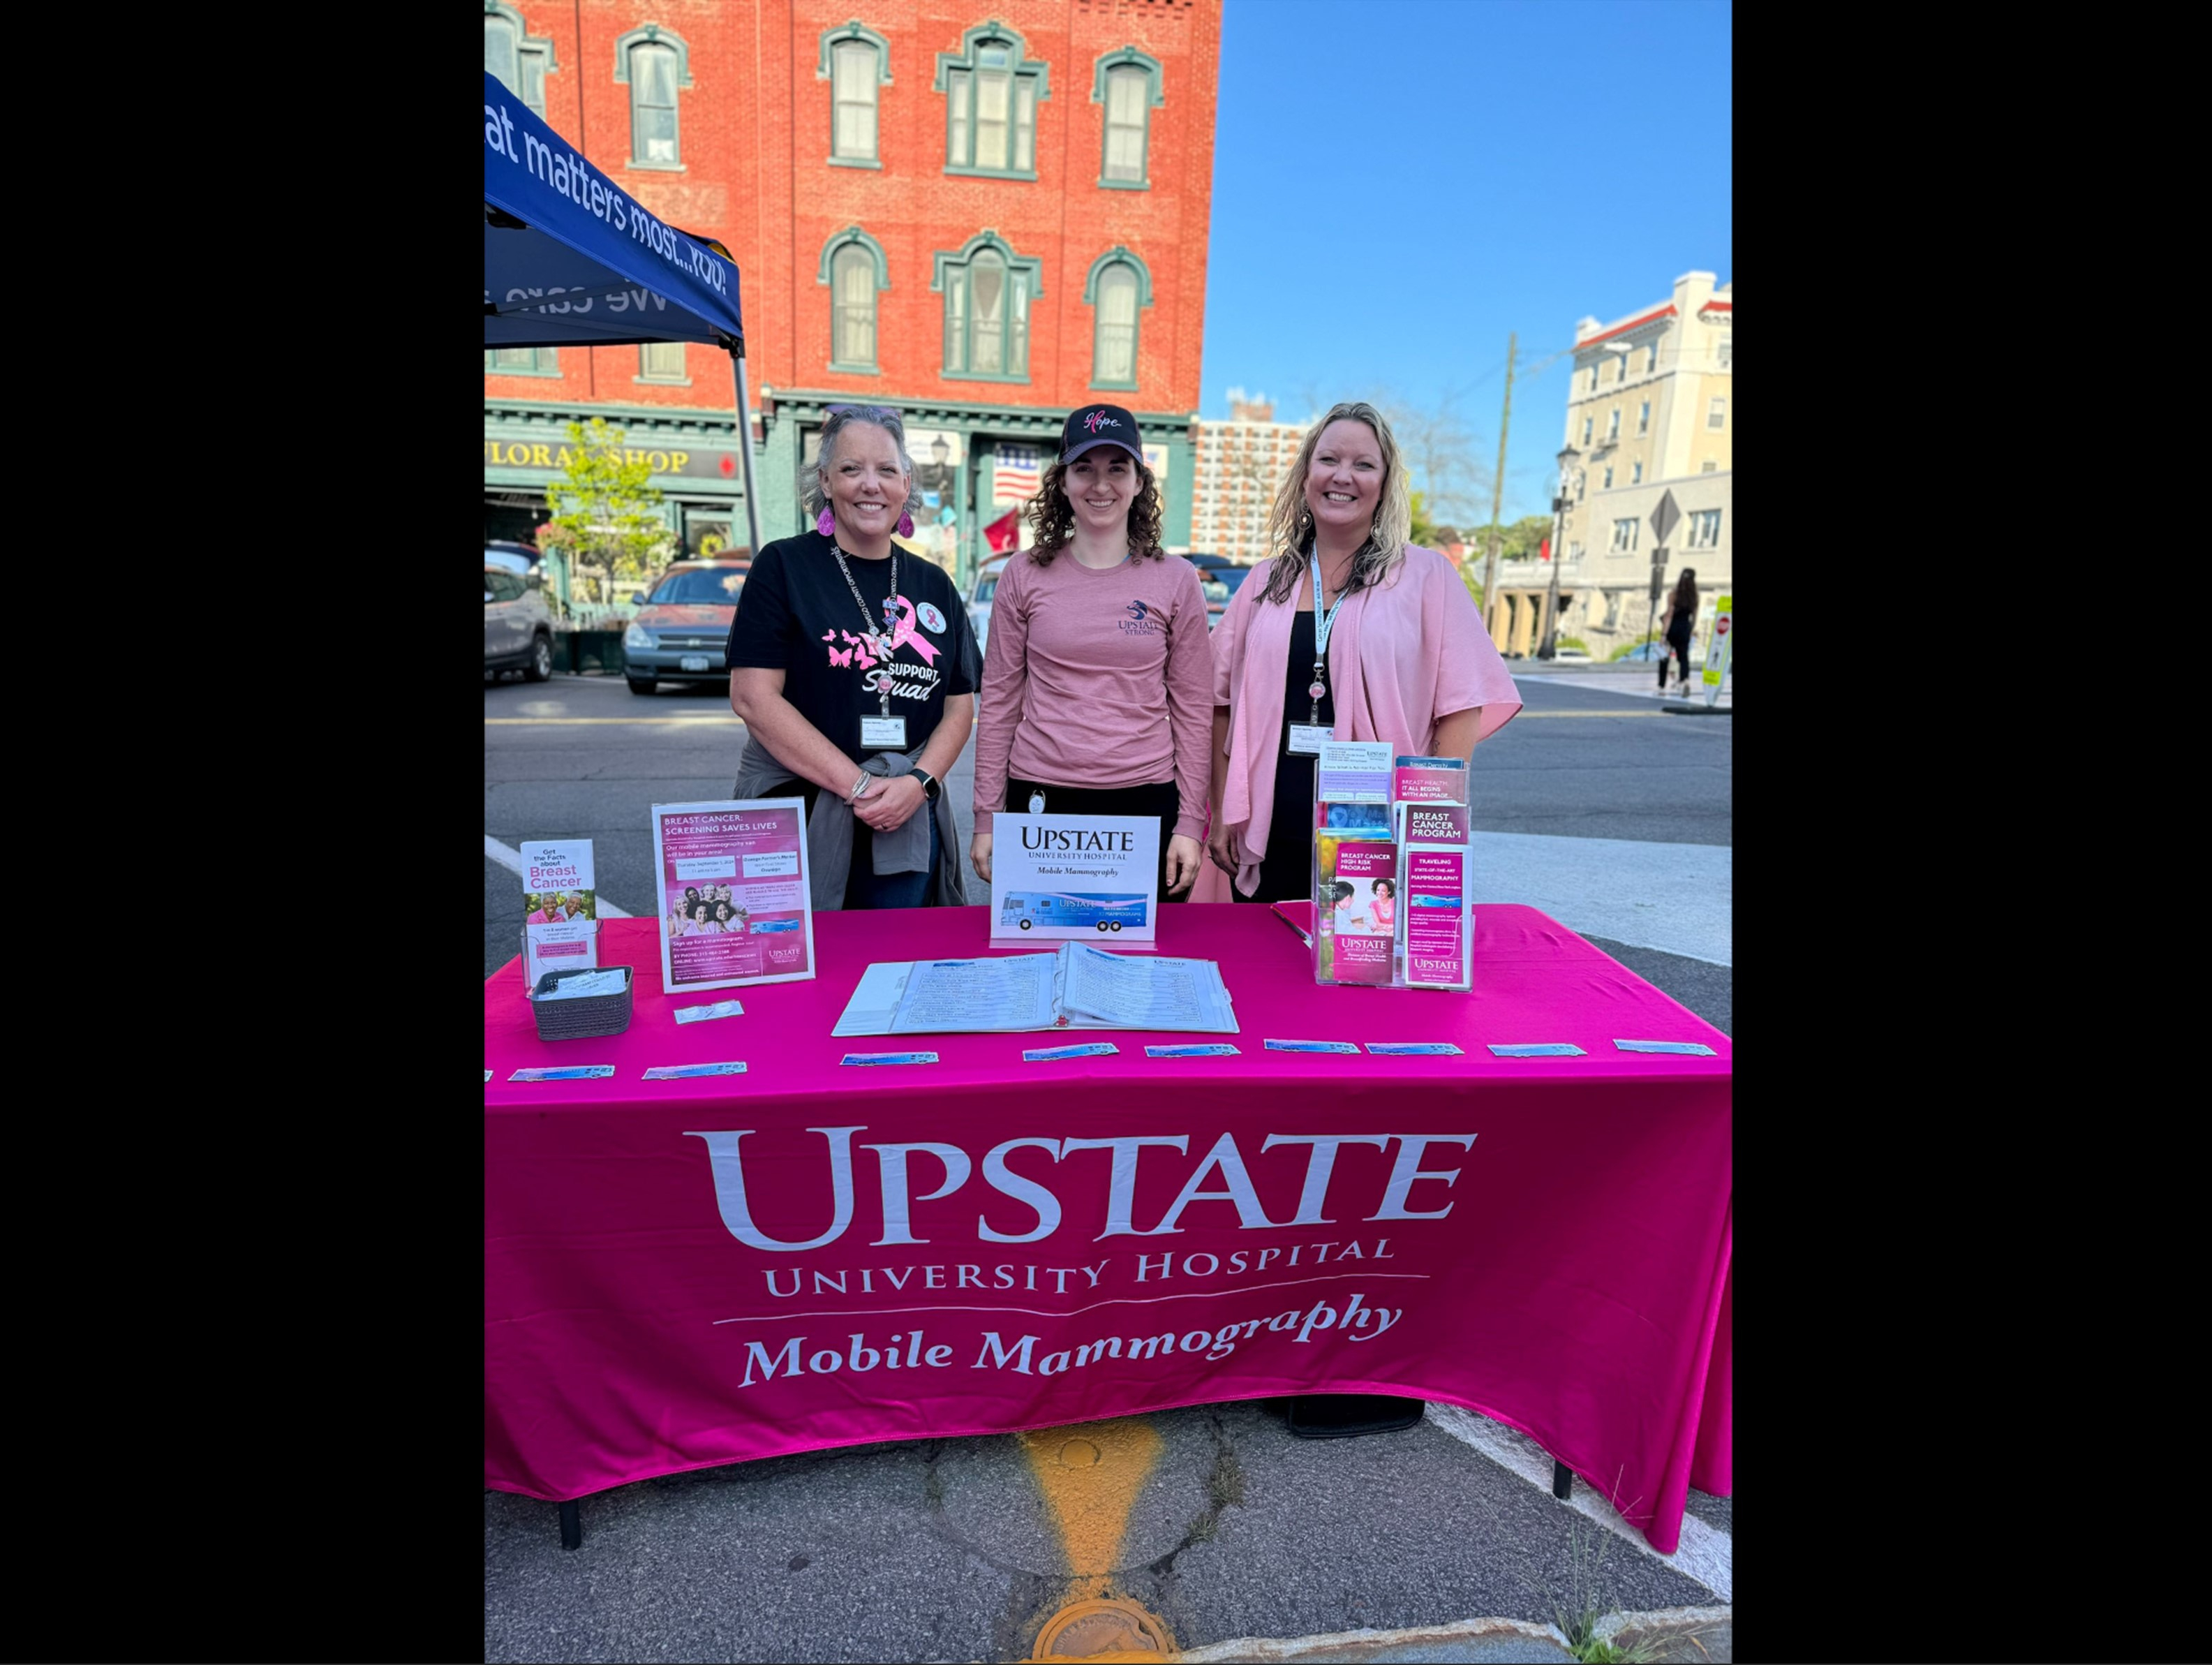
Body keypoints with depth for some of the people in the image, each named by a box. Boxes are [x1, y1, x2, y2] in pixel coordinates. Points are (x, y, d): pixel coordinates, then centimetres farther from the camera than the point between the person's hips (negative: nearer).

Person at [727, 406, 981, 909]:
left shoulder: (933, 585, 11)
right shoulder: (784, 566, -2)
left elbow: (959, 703, 10)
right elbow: (754, 697, -10)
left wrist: (919, 783, -8)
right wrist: (857, 785, -15)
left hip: (907, 824, 4)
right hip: (797, 811, -3)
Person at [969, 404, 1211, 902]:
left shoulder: (1176, 580, 3)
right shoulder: (1025, 576, 3)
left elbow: (1193, 708, 4)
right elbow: (999, 701, 5)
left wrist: (1190, 823, 0)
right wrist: (986, 818, 3)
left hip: (1145, 802, 0)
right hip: (1040, 802, 0)